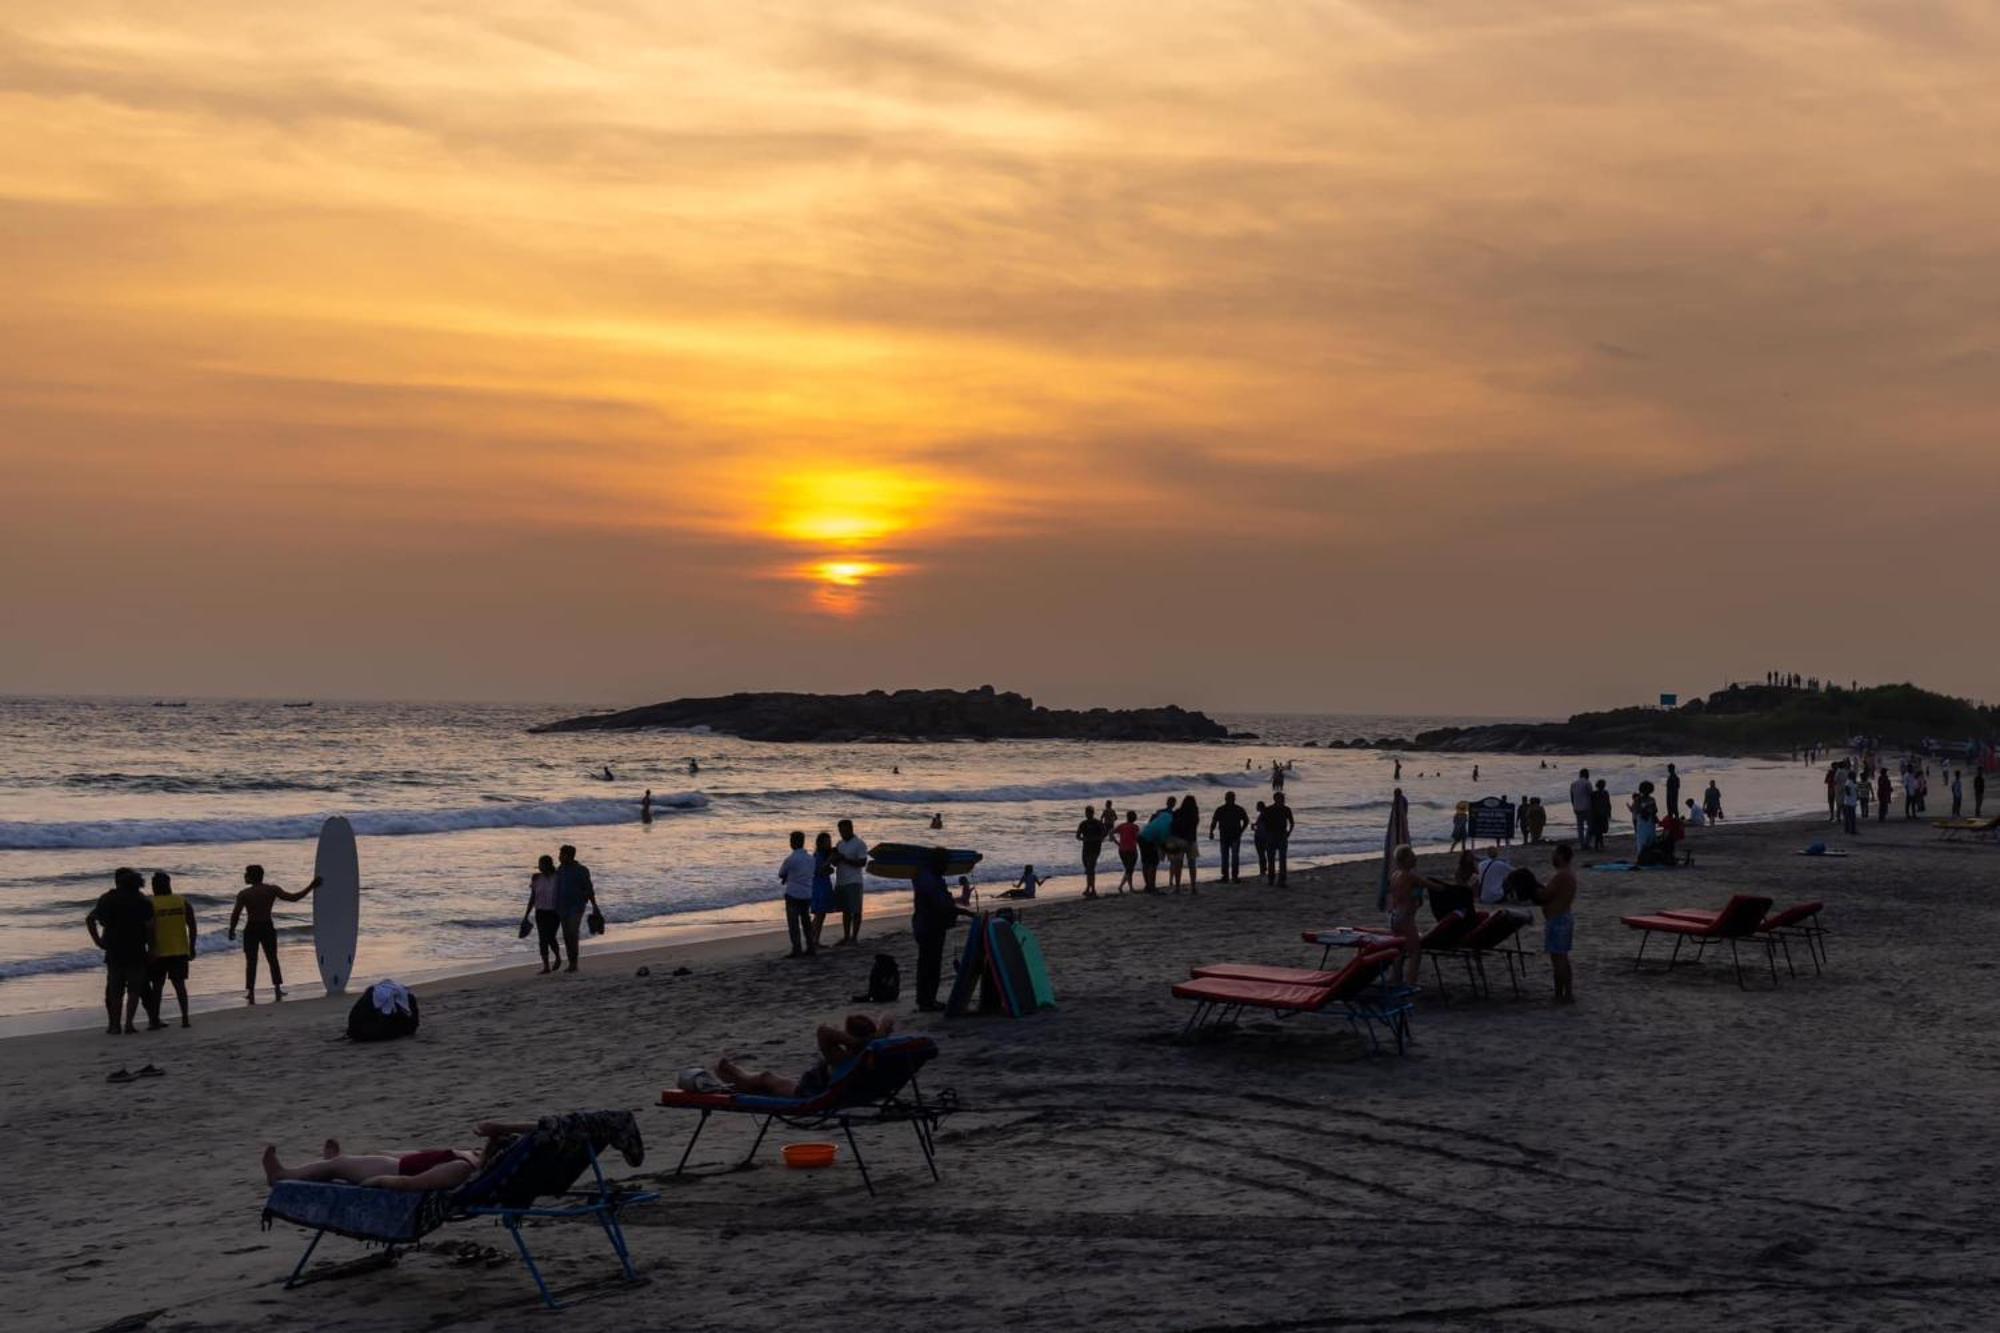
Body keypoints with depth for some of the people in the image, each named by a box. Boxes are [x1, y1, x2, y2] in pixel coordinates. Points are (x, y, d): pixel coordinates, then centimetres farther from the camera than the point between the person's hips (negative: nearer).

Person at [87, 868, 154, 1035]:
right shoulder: (142, 901, -3)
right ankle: (129, 1022, -7)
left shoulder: (108, 899, 3)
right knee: (134, 988, 5)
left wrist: (98, 940, 4)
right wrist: (151, 949, -3)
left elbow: (90, 920, 1)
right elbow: (149, 927, -8)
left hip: (114, 952, 2)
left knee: (114, 990, 9)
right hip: (136, 952, -2)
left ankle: (115, 1025, 7)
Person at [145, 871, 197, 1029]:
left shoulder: (150, 904, -6)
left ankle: (154, 1019, 10)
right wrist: (192, 947, 8)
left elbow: (150, 929, -12)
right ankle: (185, 1018, 1)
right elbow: (192, 926, 2)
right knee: (180, 984, 7)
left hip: (159, 952, -2)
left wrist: (151, 950, -8)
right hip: (180, 951, 3)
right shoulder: (183, 902, 3)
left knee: (157, 986, 8)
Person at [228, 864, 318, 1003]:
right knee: (272, 959, 15)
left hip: (251, 929, -2)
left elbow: (235, 914, -13)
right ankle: (277, 989, 11)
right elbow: (293, 898, -8)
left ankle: (250, 992, 2)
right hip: (268, 928, 2)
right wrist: (311, 887, 0)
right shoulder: (272, 889, -3)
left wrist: (231, 930, 2)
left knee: (251, 962, 6)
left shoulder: (244, 894, -9)